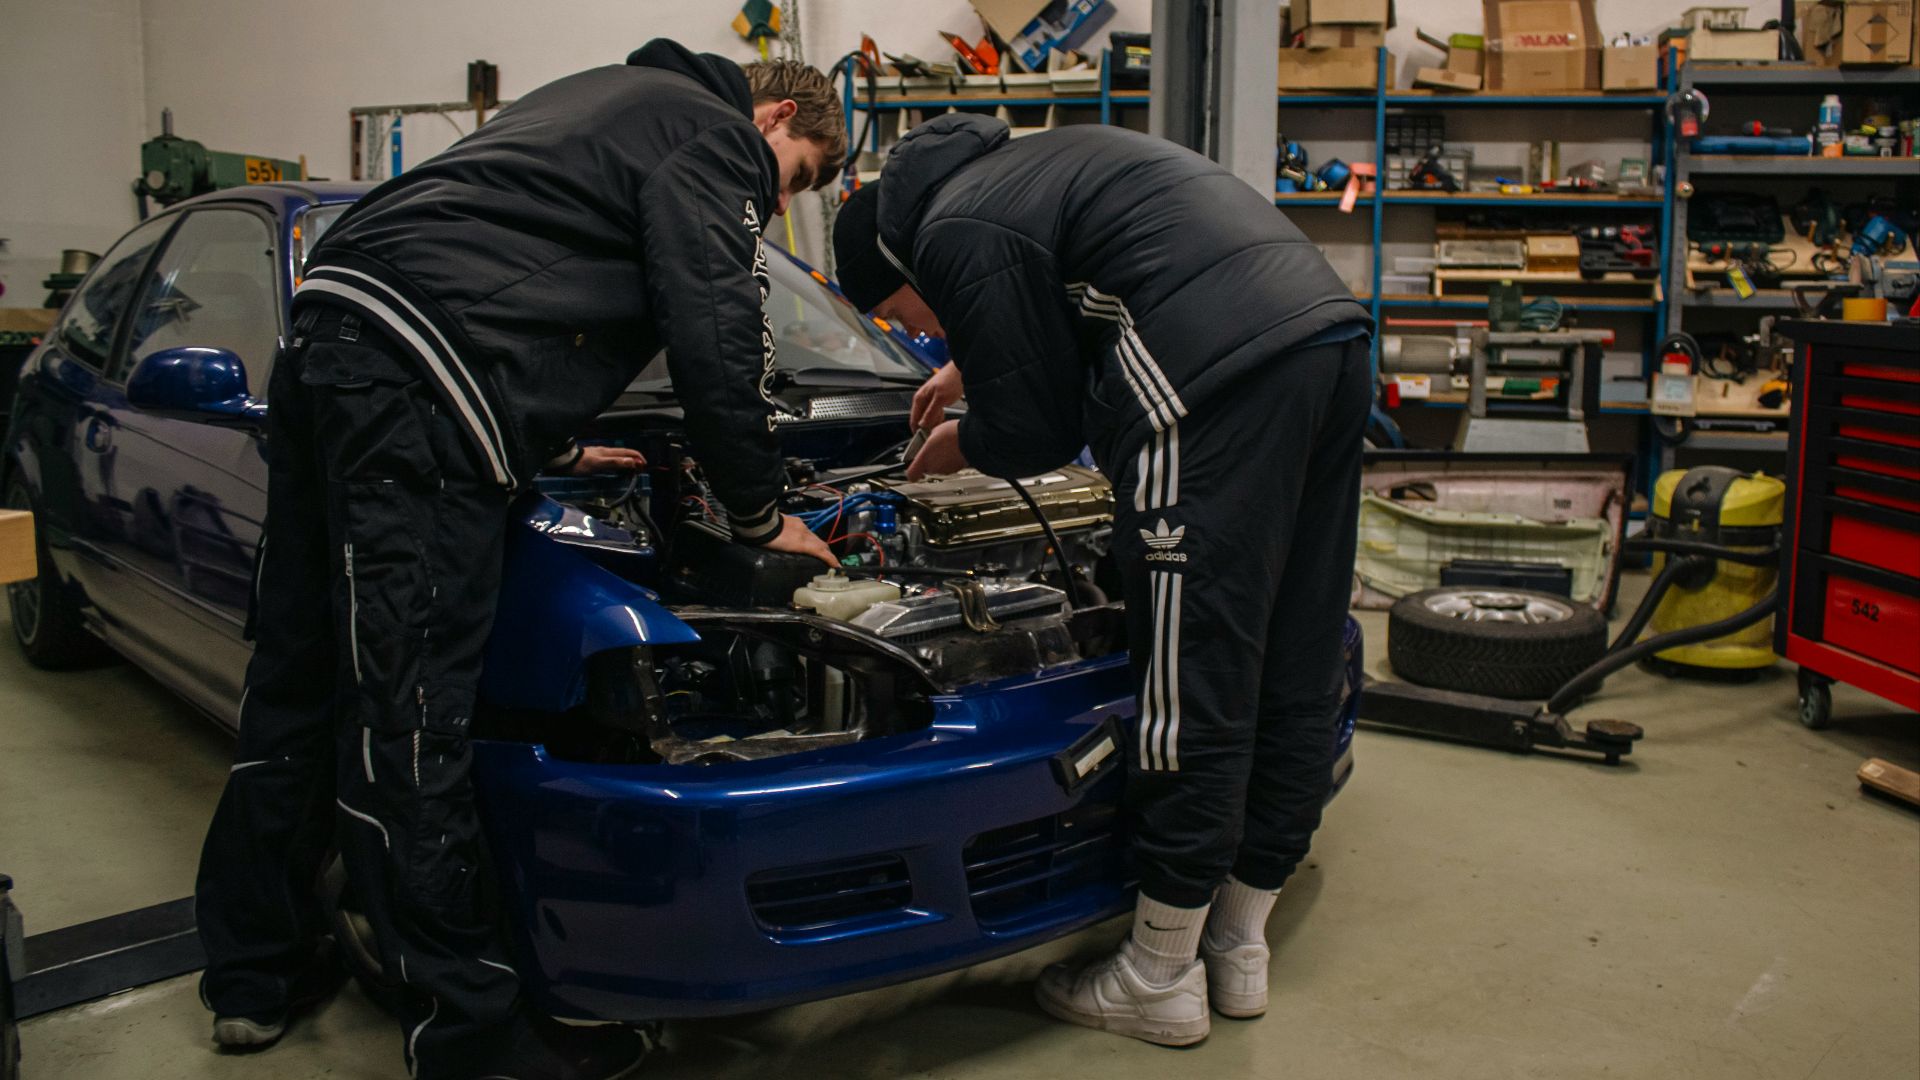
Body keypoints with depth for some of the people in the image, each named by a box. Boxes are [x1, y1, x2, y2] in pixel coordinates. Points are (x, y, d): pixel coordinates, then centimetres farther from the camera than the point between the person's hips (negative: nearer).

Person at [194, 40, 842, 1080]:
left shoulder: (609, 98, 32)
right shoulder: (707, 135, 3)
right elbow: (717, 339, -5)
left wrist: (552, 445, 40)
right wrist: (759, 515, 8)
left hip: (329, 331, 11)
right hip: (415, 388, -11)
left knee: (299, 674, 15)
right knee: (408, 717, -7)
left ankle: (253, 973, 28)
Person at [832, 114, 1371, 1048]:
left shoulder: (954, 234, 1)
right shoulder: (1027, 165, 30)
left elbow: (1036, 430, 2)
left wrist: (963, 445, 22)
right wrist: (970, 366, 53)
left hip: (1220, 377, -10)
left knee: (1193, 677, -2)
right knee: (1293, 667, 13)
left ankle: (1160, 981, 11)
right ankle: (1240, 946, 27)